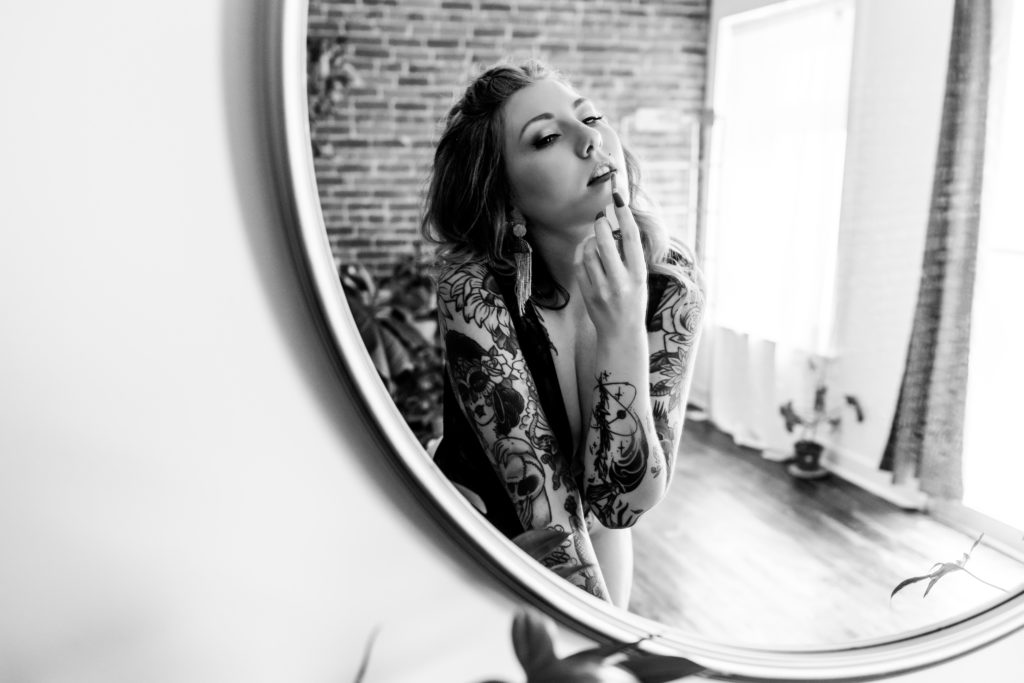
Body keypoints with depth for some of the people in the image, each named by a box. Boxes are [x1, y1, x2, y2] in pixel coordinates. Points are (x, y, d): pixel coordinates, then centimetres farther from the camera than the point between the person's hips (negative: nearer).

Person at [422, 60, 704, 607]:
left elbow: (623, 501, -25)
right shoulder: (474, 288, -29)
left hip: (594, 537, 3)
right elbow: (544, 499, -29)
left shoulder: (670, 279, -20)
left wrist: (623, 332, -37)